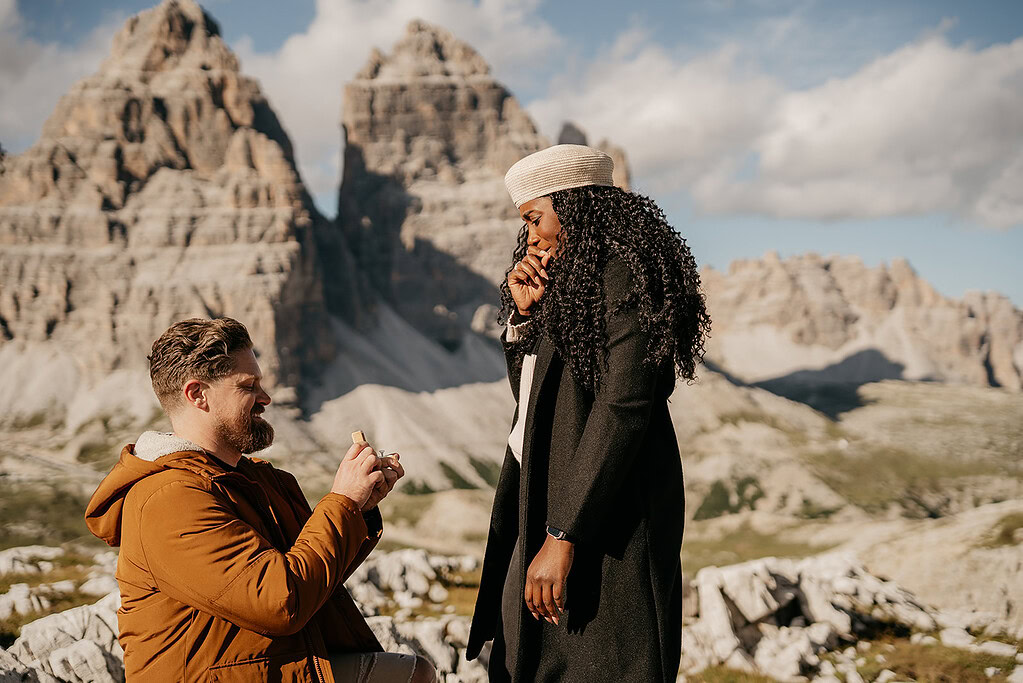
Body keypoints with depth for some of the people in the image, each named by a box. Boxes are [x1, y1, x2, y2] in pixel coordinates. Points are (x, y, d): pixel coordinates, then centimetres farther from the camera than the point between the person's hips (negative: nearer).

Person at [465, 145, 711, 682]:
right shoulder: (570, 283, 17)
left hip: (604, 512, -9)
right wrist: (524, 313, 5)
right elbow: (528, 392, 22)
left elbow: (623, 409, -22)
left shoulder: (624, 277, -12)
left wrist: (563, 535, -24)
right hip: (544, 506, 9)